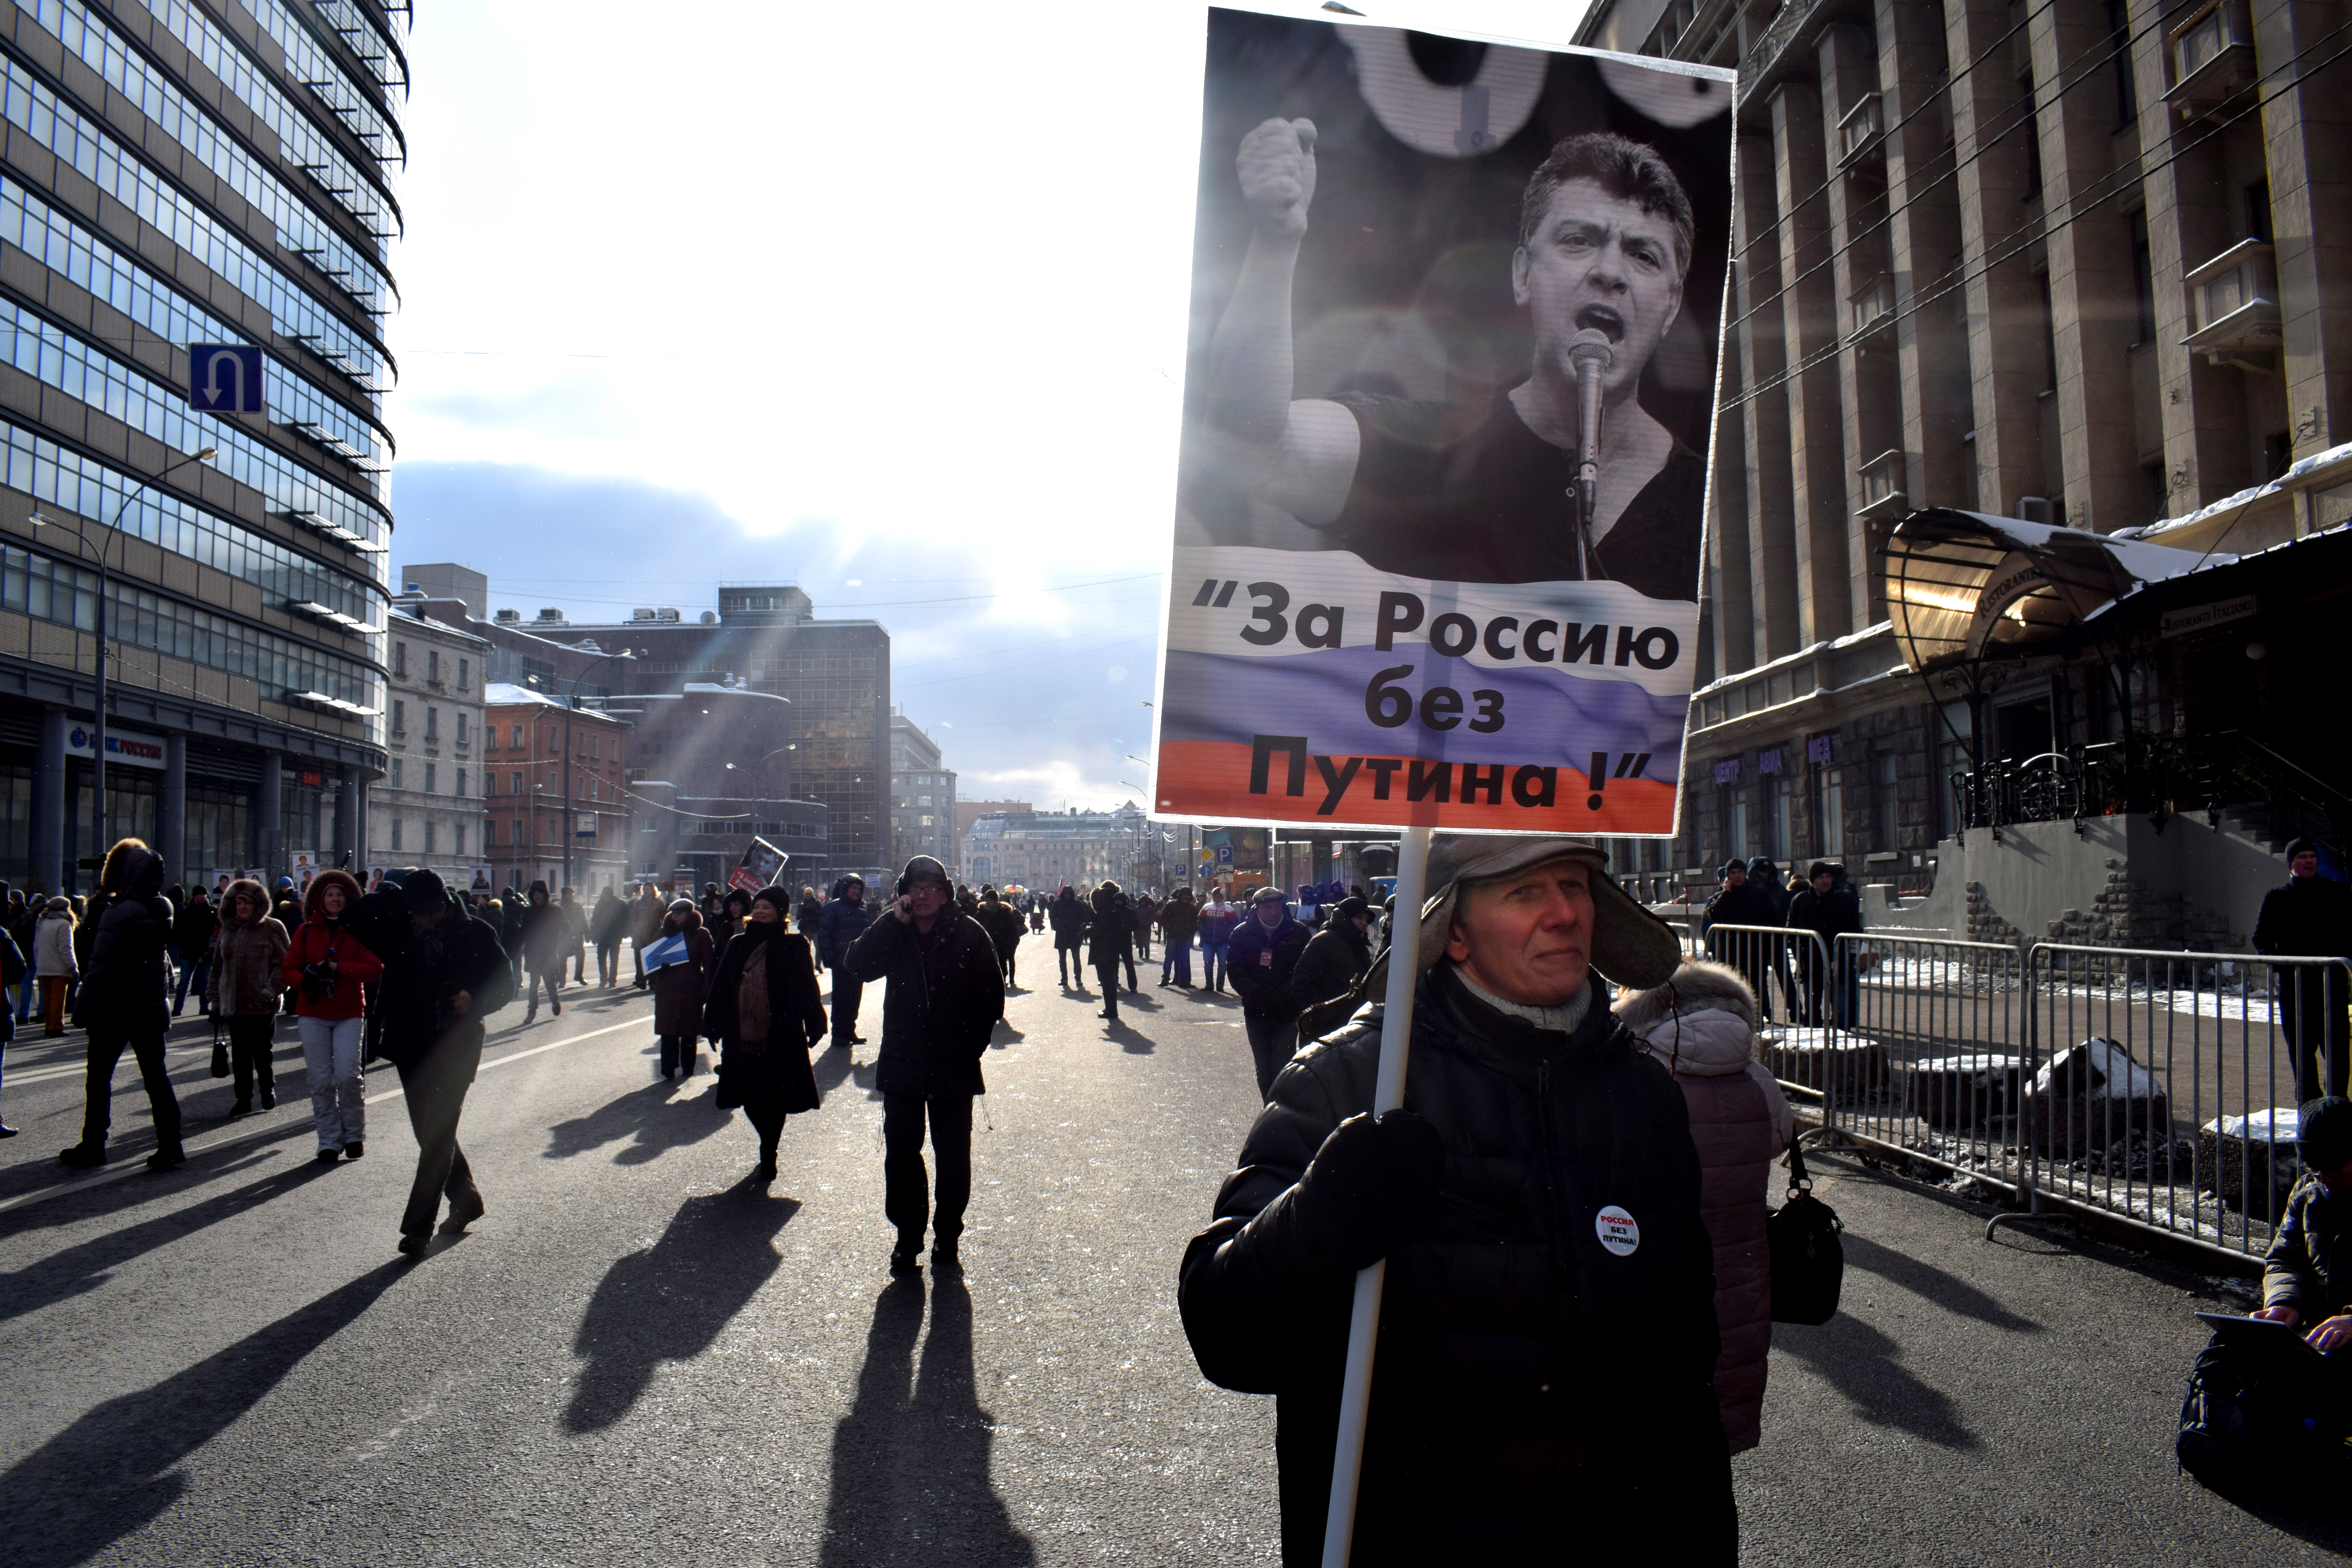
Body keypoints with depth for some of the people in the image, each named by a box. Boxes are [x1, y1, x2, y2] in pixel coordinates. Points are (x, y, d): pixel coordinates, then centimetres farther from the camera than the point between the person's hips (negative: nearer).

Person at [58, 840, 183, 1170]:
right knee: (156, 1076, 6)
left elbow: (101, 966, -18)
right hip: (152, 1007, 5)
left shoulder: (119, 913, -17)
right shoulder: (162, 910, 2)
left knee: (99, 1076, 9)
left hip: (116, 1007, -5)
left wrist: (86, 1007, -11)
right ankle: (169, 1148, 3)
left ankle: (93, 1146, 17)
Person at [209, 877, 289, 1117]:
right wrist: (214, 999, 14)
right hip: (234, 1004, 4)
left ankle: (268, 1090, 23)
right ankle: (244, 1099, 15)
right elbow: (217, 968, 18)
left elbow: (284, 964, -5)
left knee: (261, 1052, 3)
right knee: (240, 1055, 7)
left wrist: (272, 990, -14)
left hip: (262, 1005, -4)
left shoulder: (272, 928, -2)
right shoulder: (227, 930, 13)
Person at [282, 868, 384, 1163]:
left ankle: (354, 1135, 9)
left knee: (348, 1075, -10)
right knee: (321, 1080, 1)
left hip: (349, 1014, -2)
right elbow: (288, 968, 6)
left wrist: (337, 968, -15)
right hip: (313, 1014, 2)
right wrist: (305, 981, -15)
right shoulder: (306, 931, 6)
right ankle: (329, 1142, 9)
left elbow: (375, 970, -5)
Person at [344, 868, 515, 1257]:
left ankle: (419, 1225, -2)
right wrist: (393, 894, -8)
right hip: (412, 1048, 4)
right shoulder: (398, 931, 3)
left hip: (456, 1048, -4)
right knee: (431, 1133, 14)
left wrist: (475, 1000, -19)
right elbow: (353, 918, -2)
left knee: (438, 1134, -6)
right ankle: (467, 1200, 33)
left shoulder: (476, 934, -4)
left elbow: (505, 985, 1)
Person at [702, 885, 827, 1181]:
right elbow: (720, 987, 12)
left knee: (774, 1101, 2)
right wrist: (714, 1025, 9)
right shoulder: (738, 945, 9)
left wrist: (813, 1027, -7)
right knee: (750, 1101, 10)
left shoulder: (794, 947, -2)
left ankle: (768, 1157, 17)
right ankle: (769, 1154, 31)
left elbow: (807, 989, -4)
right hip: (742, 1037, 4)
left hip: (781, 1039, -4)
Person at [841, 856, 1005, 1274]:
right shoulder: (893, 935, 4)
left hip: (953, 1069, -2)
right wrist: (894, 921, -18)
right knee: (901, 1153, 5)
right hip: (902, 1065, 2)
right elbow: (858, 965, -14)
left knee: (953, 1157, 8)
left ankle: (948, 1238, 22)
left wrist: (969, 1048, -10)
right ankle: (908, 1237, 19)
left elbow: (990, 997, -3)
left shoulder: (968, 934, -3)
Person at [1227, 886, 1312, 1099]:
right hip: (1256, 1012, 3)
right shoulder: (1242, 934, 2)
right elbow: (1235, 970, -3)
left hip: (1288, 1012, -3)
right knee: (1263, 1068, 12)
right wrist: (1257, 995, -16)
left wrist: (1284, 995, -17)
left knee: (1282, 1066, -12)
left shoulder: (1298, 932, -2)